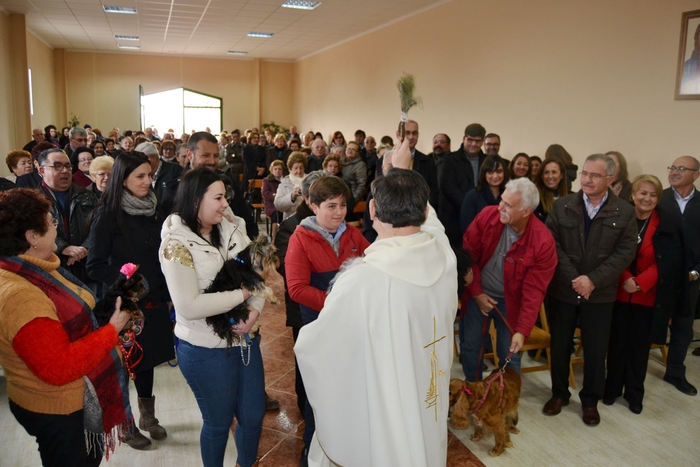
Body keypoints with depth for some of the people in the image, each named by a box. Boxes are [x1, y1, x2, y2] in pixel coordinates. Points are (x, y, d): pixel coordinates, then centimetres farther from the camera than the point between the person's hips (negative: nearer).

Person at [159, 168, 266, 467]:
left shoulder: (232, 229, 1)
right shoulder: (176, 243, -17)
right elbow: (189, 307, -24)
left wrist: (254, 311, -17)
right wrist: (241, 295, -17)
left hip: (245, 339, 6)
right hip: (206, 350, -5)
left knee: (253, 415, 19)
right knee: (219, 422, 14)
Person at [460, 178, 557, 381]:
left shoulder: (543, 241, -23)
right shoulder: (487, 216, -18)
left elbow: (534, 290, -20)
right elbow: (468, 254, -7)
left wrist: (522, 330, -23)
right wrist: (476, 292, -9)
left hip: (510, 302, -2)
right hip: (478, 294, 2)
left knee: (509, 355, 5)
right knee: (469, 347, 12)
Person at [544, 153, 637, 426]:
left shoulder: (625, 212, -3)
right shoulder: (562, 206, -1)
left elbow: (626, 252, -8)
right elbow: (553, 244, -6)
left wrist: (593, 280, -17)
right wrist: (573, 278, -16)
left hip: (600, 294, -1)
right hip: (562, 290, 1)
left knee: (596, 350, 10)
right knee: (559, 345, 12)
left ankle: (590, 400, 30)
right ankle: (559, 394, 31)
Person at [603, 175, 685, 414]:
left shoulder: (669, 224, -3)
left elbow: (667, 262, -6)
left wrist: (640, 283, -15)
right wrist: (625, 279, -16)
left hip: (648, 297, 0)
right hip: (619, 293, 0)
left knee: (639, 346, 9)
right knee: (617, 343, 8)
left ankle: (634, 394, 25)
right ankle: (612, 388, 25)